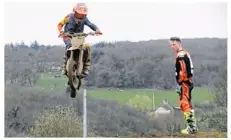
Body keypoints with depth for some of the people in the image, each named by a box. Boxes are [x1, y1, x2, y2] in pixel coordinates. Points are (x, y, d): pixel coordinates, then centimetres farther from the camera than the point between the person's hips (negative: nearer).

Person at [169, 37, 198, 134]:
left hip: (184, 83, -10)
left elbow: (182, 71, -21)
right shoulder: (186, 54, 17)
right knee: (188, 105, 17)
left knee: (185, 105, -8)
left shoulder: (180, 55, -14)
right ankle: (193, 126, 22)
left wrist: (179, 84, -20)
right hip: (189, 82, 10)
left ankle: (191, 128, -8)